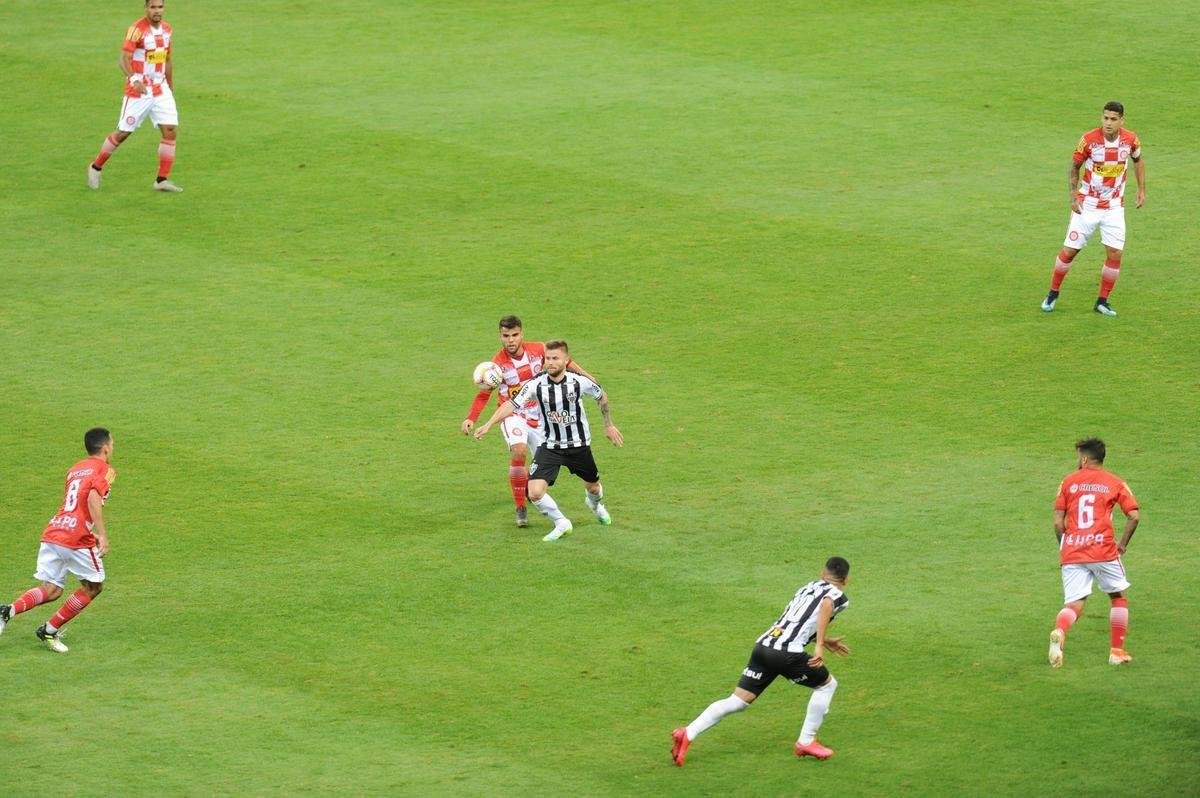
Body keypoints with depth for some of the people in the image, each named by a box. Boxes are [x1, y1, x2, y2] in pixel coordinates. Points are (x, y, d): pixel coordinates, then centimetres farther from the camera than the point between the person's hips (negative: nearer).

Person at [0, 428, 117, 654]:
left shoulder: (75, 469, 22)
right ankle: (50, 630, 12)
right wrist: (102, 534, -23)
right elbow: (93, 498, -19)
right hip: (78, 539, -7)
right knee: (93, 586, 12)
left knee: (51, 590, 8)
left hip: (52, 533, 7)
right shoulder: (103, 470, -1)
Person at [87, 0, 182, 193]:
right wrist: (134, 79, -37)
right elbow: (124, 59, -20)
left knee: (170, 131, -6)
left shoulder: (166, 29, 7)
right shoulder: (137, 29, -14)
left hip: (161, 90, 6)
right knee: (123, 133, 1)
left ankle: (162, 180, 0)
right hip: (138, 90, -6)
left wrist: (171, 88, 23)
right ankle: (96, 167, 22)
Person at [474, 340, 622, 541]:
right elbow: (512, 404, -19)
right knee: (535, 492, -18)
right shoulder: (536, 385, -17)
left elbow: (602, 397, 4)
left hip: (578, 445, 1)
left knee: (593, 487, 19)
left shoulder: (579, 382, -15)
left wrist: (609, 425, 12)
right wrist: (488, 425, -31)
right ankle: (561, 523, 8)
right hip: (549, 446, -1)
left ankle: (595, 503, 59)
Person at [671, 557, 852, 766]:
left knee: (738, 701, 6)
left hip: (763, 645, 6)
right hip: (787, 653, -6)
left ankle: (688, 733, -8)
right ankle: (806, 742, 16)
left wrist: (826, 641, 53)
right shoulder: (838, 596, 7)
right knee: (827, 684, 16)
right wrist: (820, 646, -22)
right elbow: (826, 605, -18)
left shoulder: (807, 588, 29)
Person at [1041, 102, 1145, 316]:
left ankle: (1102, 301, 10)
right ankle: (1053, 294, 19)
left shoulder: (1130, 139, -8)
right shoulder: (1089, 140, -16)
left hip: (1114, 207, 2)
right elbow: (1074, 167, -2)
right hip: (1087, 205, -2)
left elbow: (1138, 160, 13)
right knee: (1069, 250, -1)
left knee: (1115, 253, -6)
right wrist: (1073, 196, -10)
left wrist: (1141, 189, 8)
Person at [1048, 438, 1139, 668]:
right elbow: (1133, 516, -2)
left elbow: (1058, 522, 5)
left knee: (1074, 605, 1)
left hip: (1072, 553, 1)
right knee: (1118, 597, 20)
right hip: (1103, 551, -1)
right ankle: (1117, 651, 16)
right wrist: (1123, 544, 10)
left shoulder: (1068, 482, 10)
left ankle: (1059, 632, -32)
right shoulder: (1114, 483, 7)